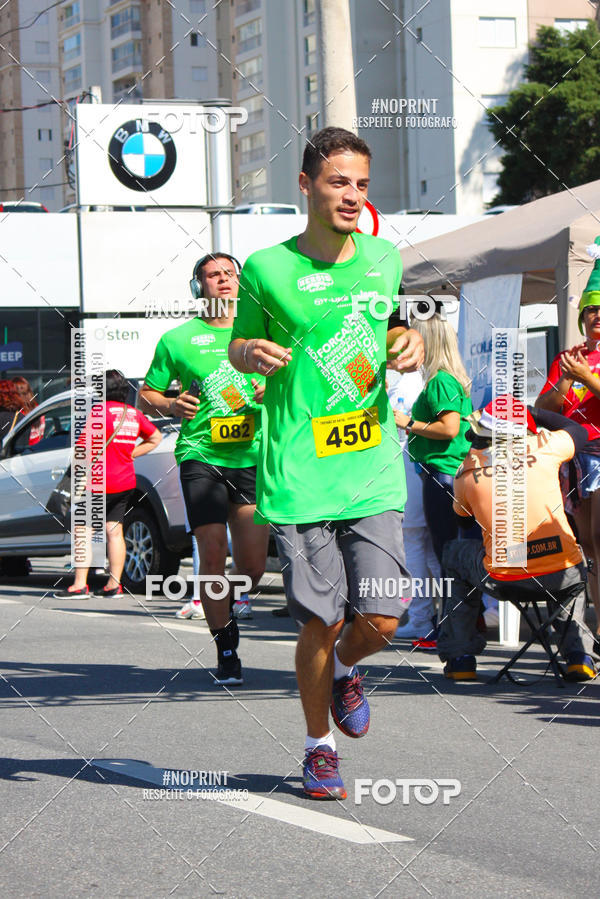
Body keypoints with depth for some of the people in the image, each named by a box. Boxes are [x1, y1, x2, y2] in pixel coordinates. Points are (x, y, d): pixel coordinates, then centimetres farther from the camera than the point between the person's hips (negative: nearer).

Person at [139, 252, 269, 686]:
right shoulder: (178, 340, 6)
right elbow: (147, 393, 13)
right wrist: (170, 405, -8)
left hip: (253, 457, 2)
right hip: (201, 455, -2)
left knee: (253, 566, 0)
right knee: (214, 554, -13)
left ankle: (212, 603, 33)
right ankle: (227, 651, 0)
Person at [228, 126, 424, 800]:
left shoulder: (383, 259, 8)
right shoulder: (266, 269, -2)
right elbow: (240, 343, 10)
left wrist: (408, 345, 1)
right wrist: (253, 353, -13)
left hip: (374, 471, 3)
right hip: (299, 474, -3)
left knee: (381, 621, -3)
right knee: (320, 623, -1)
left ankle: (343, 669, 32)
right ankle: (318, 746, 20)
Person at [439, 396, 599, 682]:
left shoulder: (467, 469, 2)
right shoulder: (543, 447, 0)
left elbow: (461, 514, 24)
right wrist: (534, 412, 31)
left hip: (503, 581, -1)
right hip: (561, 579, 1)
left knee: (455, 553, 30)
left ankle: (460, 658, 25)